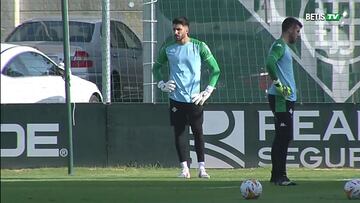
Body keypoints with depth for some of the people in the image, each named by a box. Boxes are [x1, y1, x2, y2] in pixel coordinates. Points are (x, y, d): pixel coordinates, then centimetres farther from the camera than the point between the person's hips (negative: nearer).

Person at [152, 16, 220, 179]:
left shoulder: (199, 47, -1)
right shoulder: (168, 48, 5)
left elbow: (215, 69, 5)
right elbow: (157, 67, 20)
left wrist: (208, 91, -2)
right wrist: (161, 84, 4)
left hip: (194, 98, -2)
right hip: (175, 97, 2)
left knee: (198, 132, -2)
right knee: (179, 132, 1)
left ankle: (202, 167, 2)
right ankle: (184, 168, 6)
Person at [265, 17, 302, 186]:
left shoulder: (284, 47, 20)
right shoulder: (279, 46, -11)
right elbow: (270, 63, -29)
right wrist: (278, 84, -23)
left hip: (286, 98, 10)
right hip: (281, 99, -10)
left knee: (283, 137, 11)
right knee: (283, 137, -11)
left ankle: (277, 176, 15)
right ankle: (280, 176, -11)